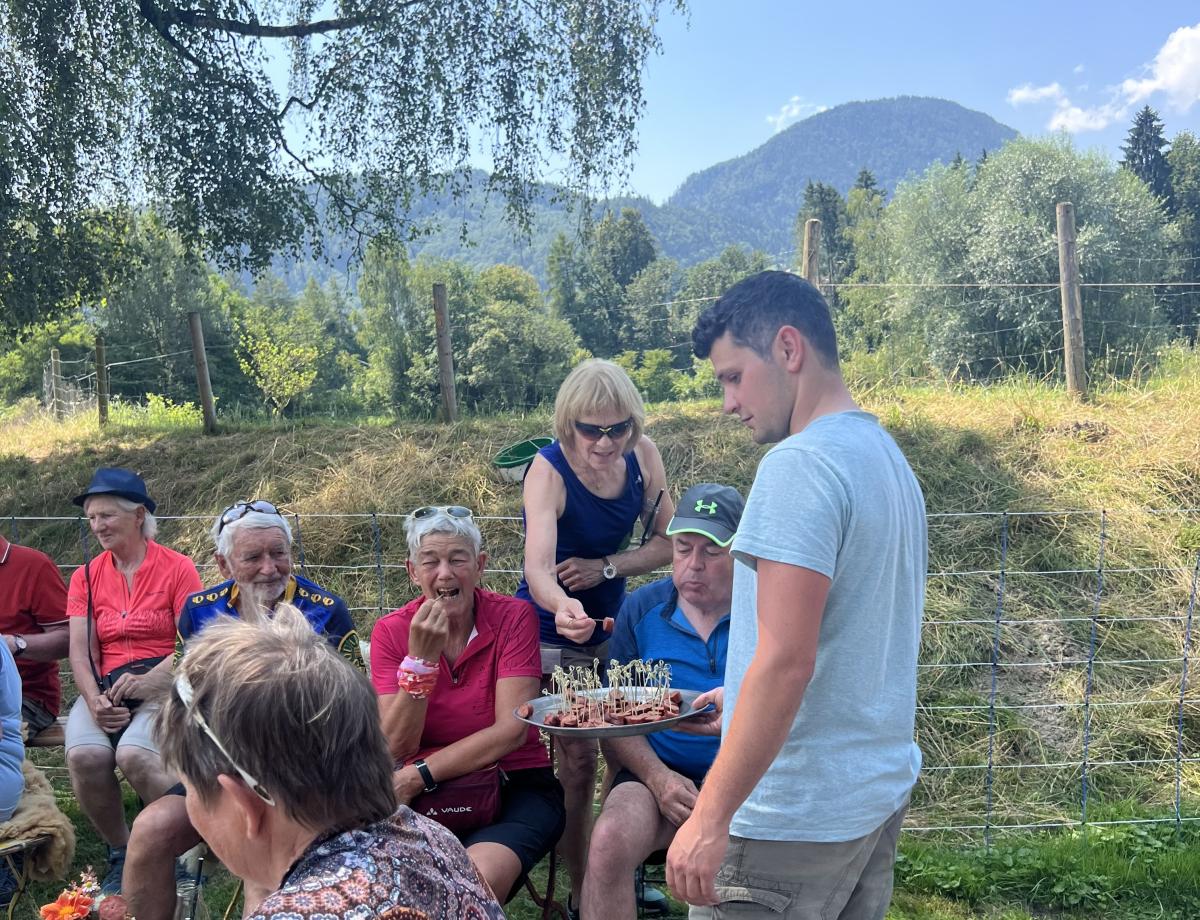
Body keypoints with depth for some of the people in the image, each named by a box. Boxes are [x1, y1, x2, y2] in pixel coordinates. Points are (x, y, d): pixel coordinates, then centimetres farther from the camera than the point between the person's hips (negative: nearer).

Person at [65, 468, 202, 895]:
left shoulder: (177, 568, 0)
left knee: (134, 755, -33)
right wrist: (94, 700, -14)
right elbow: (80, 649, 4)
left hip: (165, 681, -4)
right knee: (84, 756, -27)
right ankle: (120, 854, -3)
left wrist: (148, 682, -20)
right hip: (105, 687, 4)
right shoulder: (86, 577, 13)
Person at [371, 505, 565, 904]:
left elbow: (511, 732, -15)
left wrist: (419, 774, -21)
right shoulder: (391, 631, -3)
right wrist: (421, 658, -23)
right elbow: (397, 749, -11)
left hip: (515, 788, -1)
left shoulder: (513, 616, -8)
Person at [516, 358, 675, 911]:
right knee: (579, 761, -4)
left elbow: (666, 543, -6)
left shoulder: (642, 455, -12)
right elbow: (538, 569, -39)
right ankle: (581, 893, 16)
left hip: (612, 621, 5)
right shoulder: (548, 471, -26)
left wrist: (605, 567, -22)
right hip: (555, 632, -5)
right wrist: (561, 606, -60)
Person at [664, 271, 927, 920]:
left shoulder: (801, 465, -19)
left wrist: (709, 817, -20)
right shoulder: (887, 456, 10)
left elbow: (786, 662, -24)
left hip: (798, 815, -9)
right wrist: (743, 695, 24)